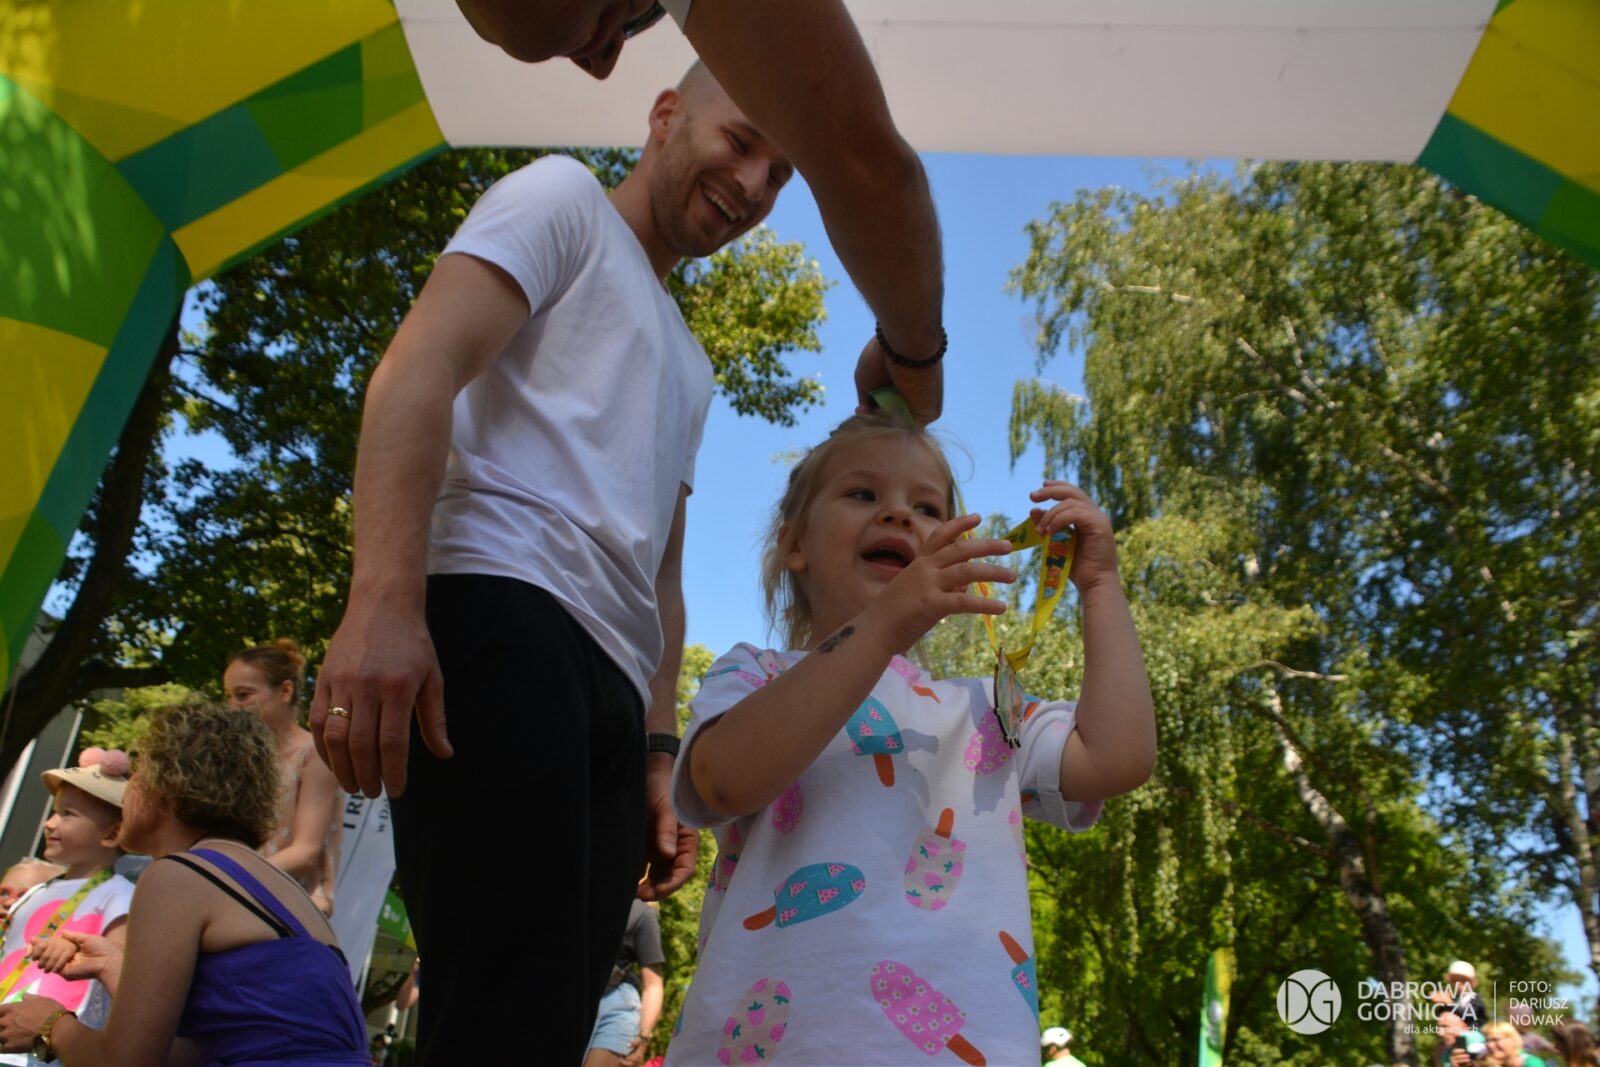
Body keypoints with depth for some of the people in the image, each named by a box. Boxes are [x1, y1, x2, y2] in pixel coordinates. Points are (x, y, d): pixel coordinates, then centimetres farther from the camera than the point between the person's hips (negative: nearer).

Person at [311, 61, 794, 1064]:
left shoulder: (688, 365, 35)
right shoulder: (564, 197, 12)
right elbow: (421, 368, -6)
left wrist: (659, 751, 19)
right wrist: (385, 597, -22)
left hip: (613, 678, 8)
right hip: (506, 614, -8)